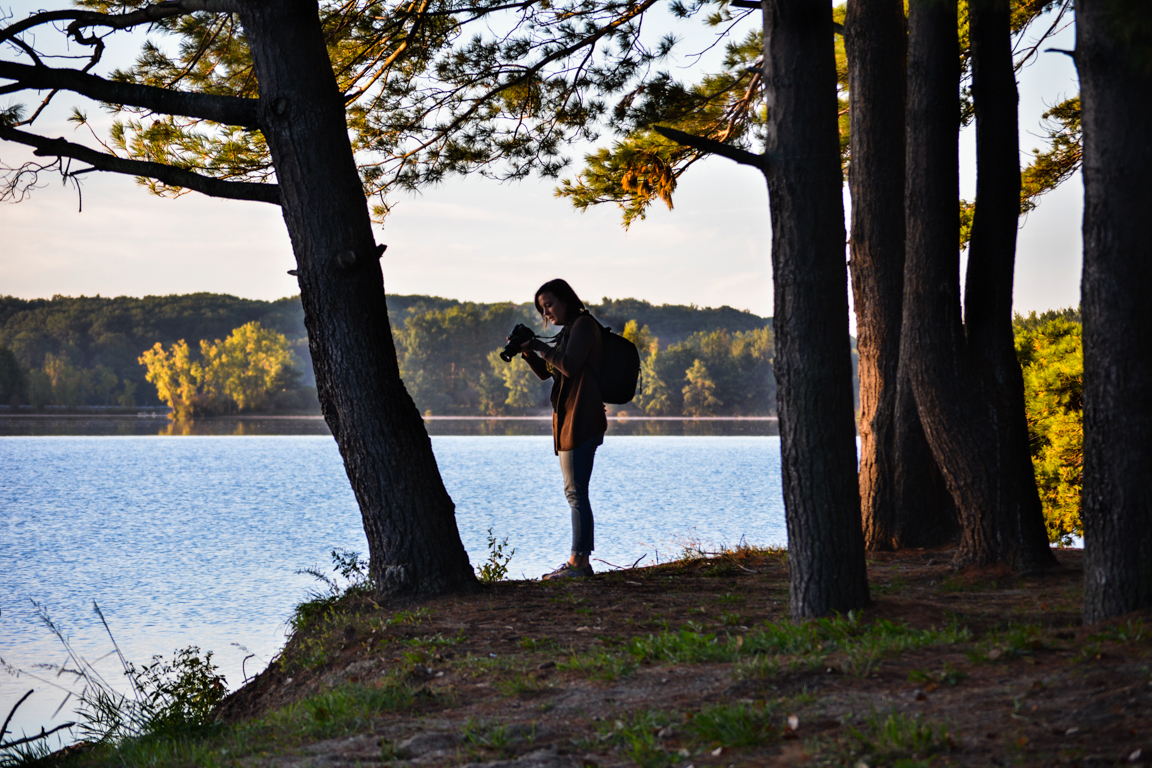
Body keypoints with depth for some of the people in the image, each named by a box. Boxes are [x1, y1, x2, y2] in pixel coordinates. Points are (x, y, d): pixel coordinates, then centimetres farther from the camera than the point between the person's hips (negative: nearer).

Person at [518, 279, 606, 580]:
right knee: (574, 491, 9)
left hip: (581, 419, -10)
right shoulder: (569, 331, 21)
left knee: (576, 491, -12)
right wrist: (527, 350, 8)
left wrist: (539, 346, -8)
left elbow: (569, 366, -19)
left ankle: (578, 561, -13)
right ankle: (580, 562, 11)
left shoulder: (583, 324, -7)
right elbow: (545, 372, 23)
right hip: (567, 419, 10)